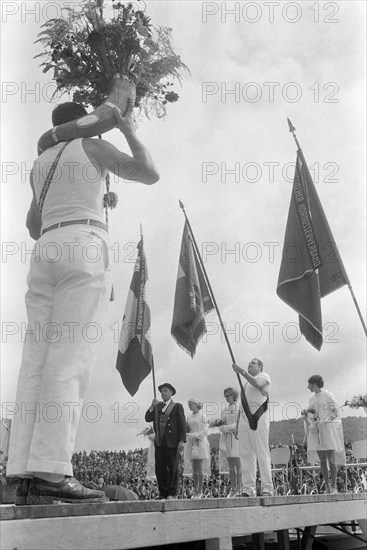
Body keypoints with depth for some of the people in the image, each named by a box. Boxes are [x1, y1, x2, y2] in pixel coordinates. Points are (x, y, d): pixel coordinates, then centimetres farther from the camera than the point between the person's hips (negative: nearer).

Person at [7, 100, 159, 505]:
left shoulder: (40, 163, 28)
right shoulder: (94, 147, 12)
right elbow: (149, 174, 10)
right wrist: (129, 131, 23)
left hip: (45, 253, 6)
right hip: (84, 247, -6)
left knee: (37, 360, -4)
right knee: (70, 358, -17)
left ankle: (26, 475, -11)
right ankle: (51, 472, -25)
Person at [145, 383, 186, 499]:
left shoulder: (177, 406, 2)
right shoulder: (157, 406, 16)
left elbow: (182, 424, -3)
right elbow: (147, 419, 7)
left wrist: (182, 441, -12)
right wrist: (152, 407, -6)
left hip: (171, 442, -4)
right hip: (159, 442, 5)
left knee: (172, 468, 0)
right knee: (160, 469, 5)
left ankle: (172, 493, 7)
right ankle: (162, 493, 13)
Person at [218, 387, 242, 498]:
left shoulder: (239, 407, -2)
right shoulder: (226, 409, 18)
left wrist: (227, 427, -15)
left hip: (236, 436, -6)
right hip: (226, 437, 6)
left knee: (238, 464, -9)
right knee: (231, 465, 4)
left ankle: (239, 489, -7)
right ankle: (232, 489, 5)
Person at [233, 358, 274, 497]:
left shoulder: (264, 376, 8)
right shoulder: (246, 382, 28)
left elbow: (257, 384, -16)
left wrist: (242, 371, -18)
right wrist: (237, 426, 17)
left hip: (258, 419, -7)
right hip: (245, 419, 7)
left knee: (262, 453, -9)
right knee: (246, 455, 1)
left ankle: (267, 488, -8)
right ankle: (248, 489, 1)